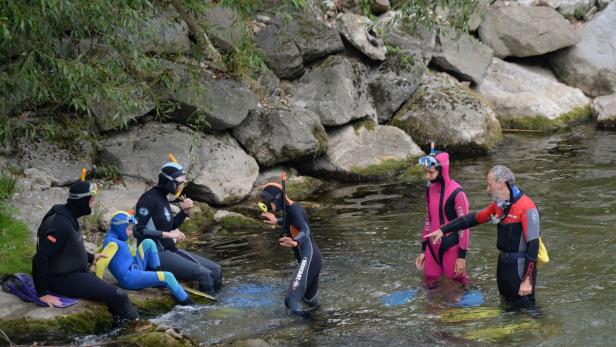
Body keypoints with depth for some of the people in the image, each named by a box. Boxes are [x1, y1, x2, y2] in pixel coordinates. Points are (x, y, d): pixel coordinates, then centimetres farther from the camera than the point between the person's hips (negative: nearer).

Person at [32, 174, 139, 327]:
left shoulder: (67, 216, 5)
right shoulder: (62, 224, -26)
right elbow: (40, 258, -30)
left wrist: (91, 257, 25)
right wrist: (42, 293, -27)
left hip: (74, 272, 11)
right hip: (64, 279, -11)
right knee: (118, 297, -14)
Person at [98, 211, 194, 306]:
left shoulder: (115, 238, 10)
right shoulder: (112, 243, -19)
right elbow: (101, 263, -27)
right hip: (130, 279, -11)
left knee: (148, 243, 10)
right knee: (167, 276, -17)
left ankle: (158, 278, 11)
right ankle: (187, 304, -12)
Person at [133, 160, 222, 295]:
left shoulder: (163, 198, 13)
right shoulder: (149, 199, -15)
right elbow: (138, 231, -21)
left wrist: (185, 211, 7)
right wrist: (167, 234, -22)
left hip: (169, 249, 10)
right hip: (154, 254, -10)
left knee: (215, 271, 3)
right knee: (204, 275, -22)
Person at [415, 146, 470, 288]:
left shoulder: (456, 193, -17)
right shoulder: (430, 189, 4)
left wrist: (462, 256, -12)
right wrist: (423, 250, 14)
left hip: (451, 248, -6)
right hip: (433, 248, 7)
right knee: (430, 285, 12)